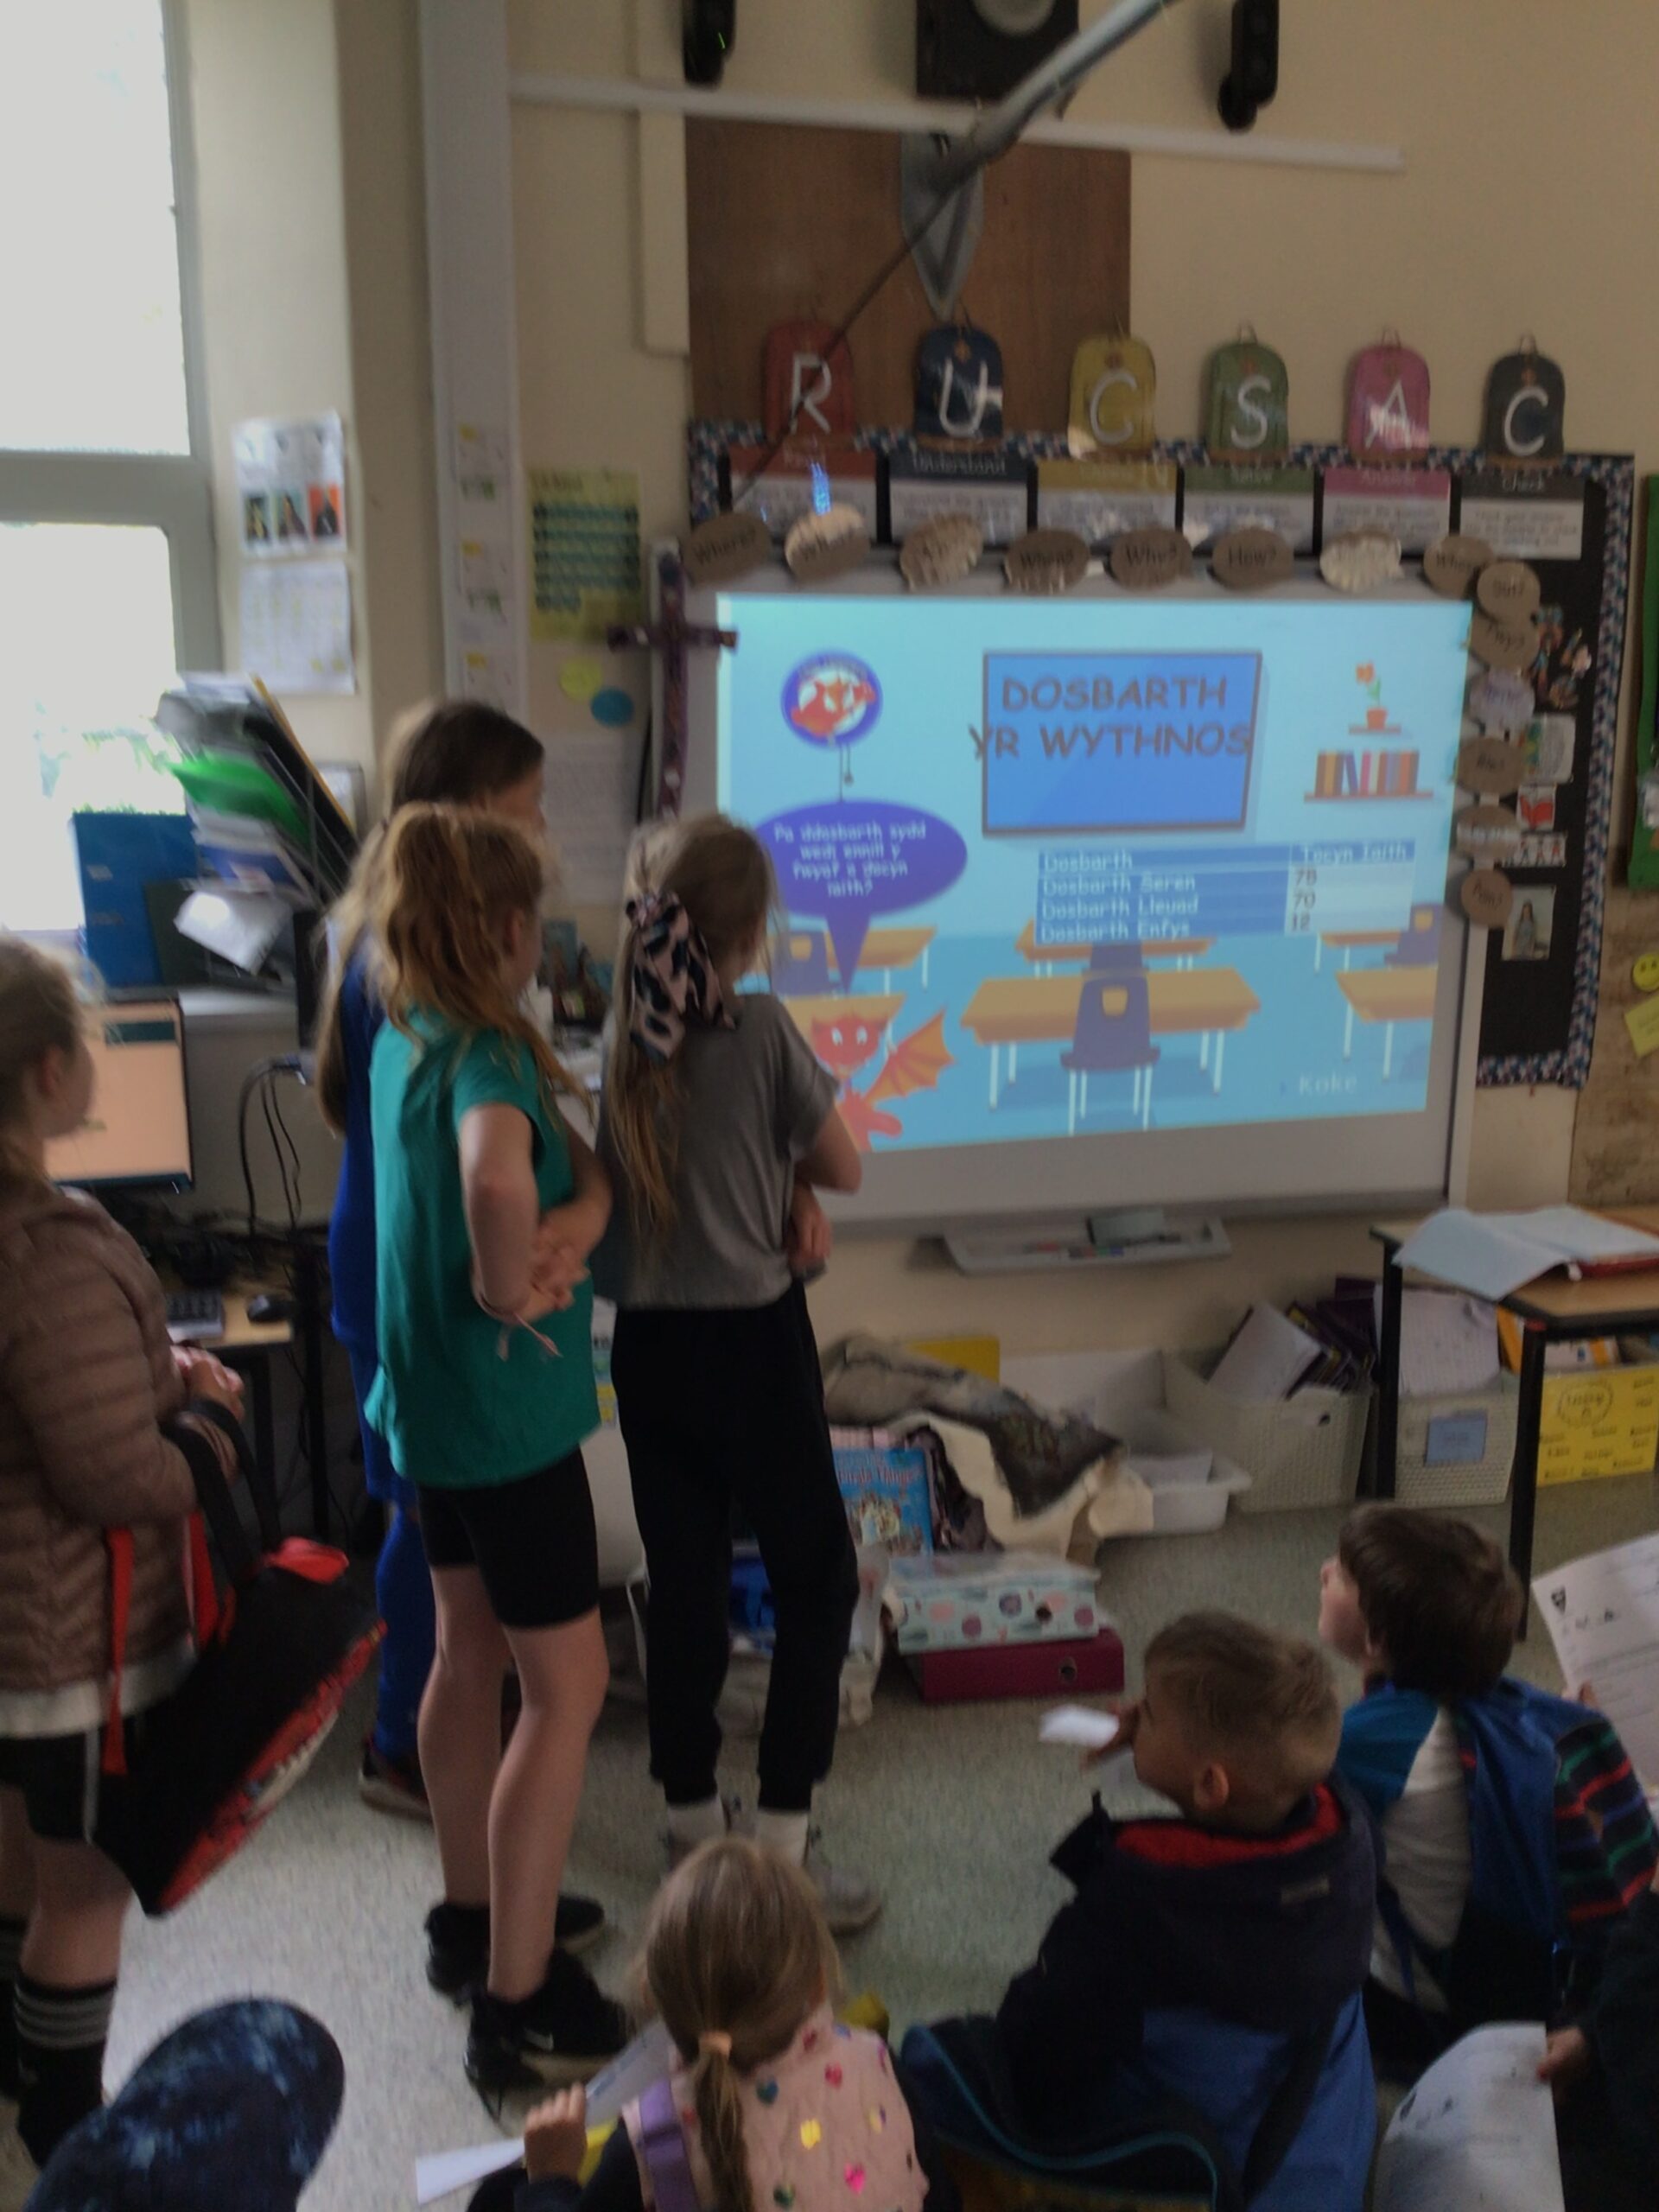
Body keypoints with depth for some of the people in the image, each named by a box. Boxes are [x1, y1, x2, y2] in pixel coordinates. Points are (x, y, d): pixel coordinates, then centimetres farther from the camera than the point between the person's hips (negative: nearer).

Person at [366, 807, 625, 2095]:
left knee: (473, 1655, 21)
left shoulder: (407, 1040, 5)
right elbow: (497, 1179, -47)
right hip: (506, 1412, -9)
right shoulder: (484, 1055, -24)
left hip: (433, 1404, 9)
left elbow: (579, 1159, 4)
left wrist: (579, 1215, -16)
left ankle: (472, 1916, 38)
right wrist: (503, 1288, -29)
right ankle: (518, 2009, 12)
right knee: (567, 1688, 3)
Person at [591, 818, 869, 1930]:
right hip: (752, 1340, -5)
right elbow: (845, 1170, -5)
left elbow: (641, 1179, 9)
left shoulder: (617, 1040, 0)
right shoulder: (761, 1025, -14)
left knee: (684, 1586, 15)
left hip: (648, 1345, 5)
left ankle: (695, 1829, 28)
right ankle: (783, 1847, 13)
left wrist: (778, 1193, 3)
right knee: (818, 1579, 10)